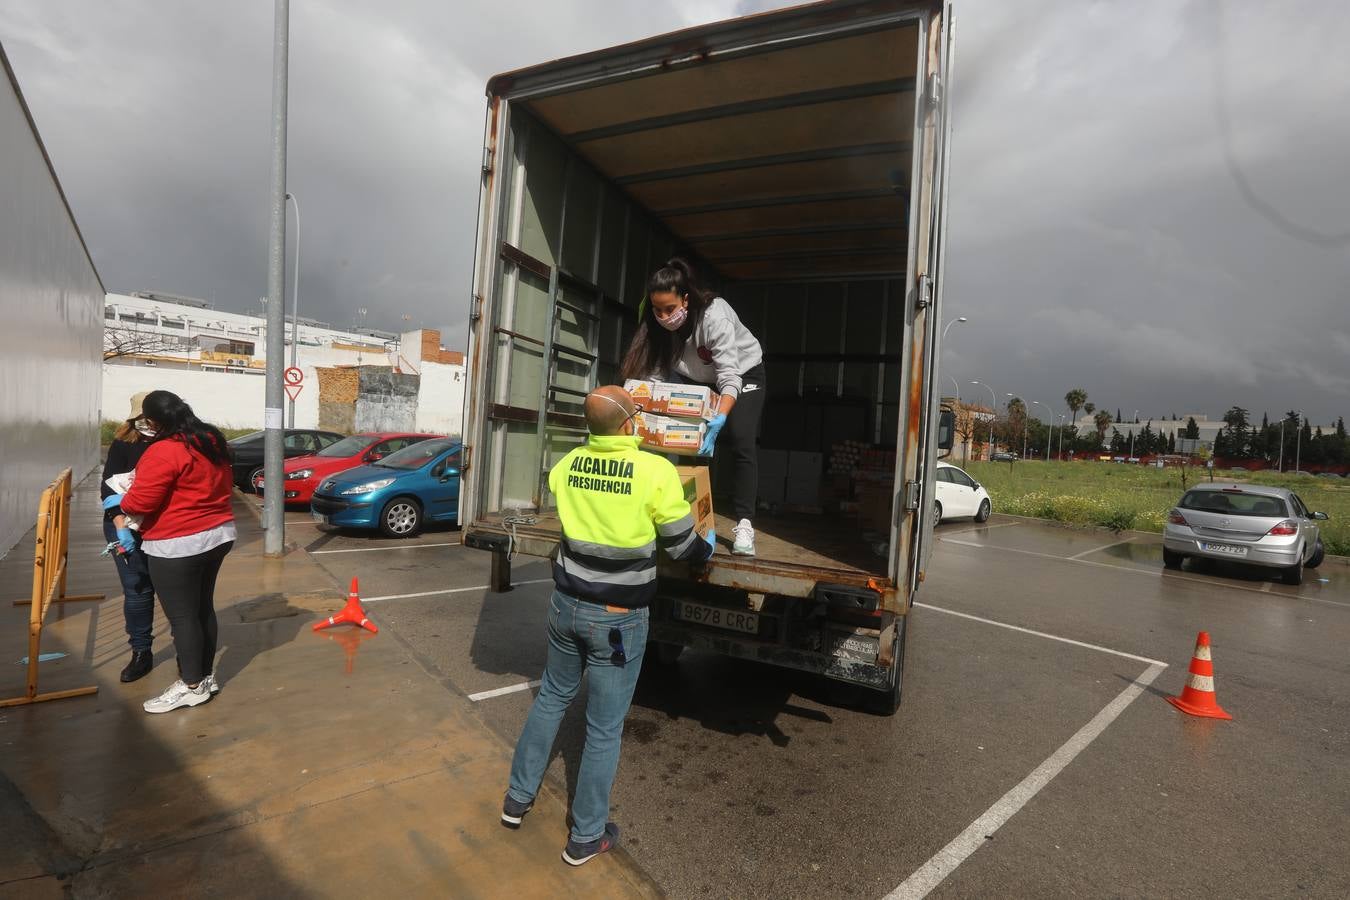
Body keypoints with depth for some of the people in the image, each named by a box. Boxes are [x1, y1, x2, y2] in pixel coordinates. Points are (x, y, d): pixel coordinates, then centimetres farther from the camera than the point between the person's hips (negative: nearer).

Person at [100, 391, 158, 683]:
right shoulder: (123, 445, -2)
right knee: (137, 591, 4)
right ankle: (141, 652, 19)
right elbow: (109, 488, -5)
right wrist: (121, 526, -15)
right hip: (127, 527, 0)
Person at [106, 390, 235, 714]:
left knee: (181, 616, 3)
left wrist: (118, 501, 4)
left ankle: (192, 685, 14)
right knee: (203, 607, 18)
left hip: (178, 545, -9)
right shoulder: (213, 440, 6)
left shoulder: (163, 452, -19)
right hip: (218, 534, 9)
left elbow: (140, 502, -16)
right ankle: (206, 675, 28)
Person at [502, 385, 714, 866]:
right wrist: (709, 546, 13)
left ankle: (517, 798, 44)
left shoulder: (569, 463, -5)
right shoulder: (657, 471, -19)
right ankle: (585, 837, 31)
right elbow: (681, 546, -8)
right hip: (618, 618, -5)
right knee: (605, 727, 12)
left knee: (552, 697, 27)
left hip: (567, 603, 5)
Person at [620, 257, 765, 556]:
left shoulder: (714, 315, -37)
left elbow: (729, 376, -42)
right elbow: (655, 373, -22)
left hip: (743, 373, -5)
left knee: (742, 446, -18)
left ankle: (743, 525, -19)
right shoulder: (657, 323, -21)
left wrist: (720, 417, -56)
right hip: (699, 379, 5)